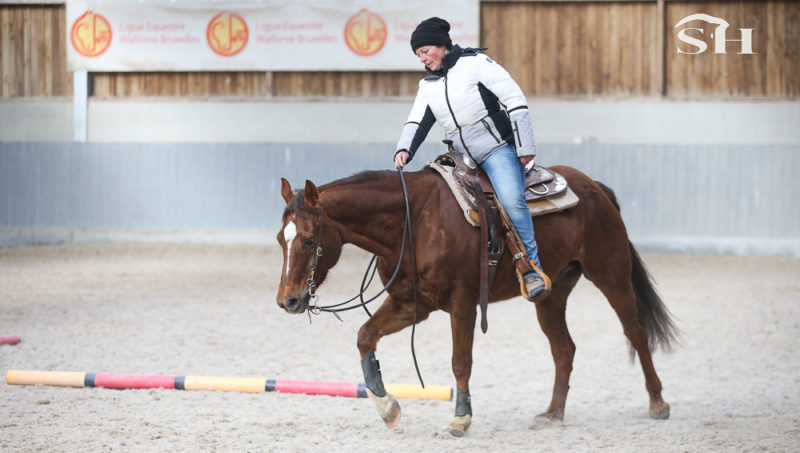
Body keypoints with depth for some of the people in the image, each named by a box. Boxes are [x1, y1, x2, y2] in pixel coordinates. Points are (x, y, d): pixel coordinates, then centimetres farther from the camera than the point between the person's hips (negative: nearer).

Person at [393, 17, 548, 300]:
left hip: (497, 148, -8)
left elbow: (515, 101, -10)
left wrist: (525, 148, -14)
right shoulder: (428, 86, 13)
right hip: (464, 158, 8)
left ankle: (533, 270, -24)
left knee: (511, 200, -28)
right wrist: (405, 150, -15)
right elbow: (417, 123, 8)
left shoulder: (476, 64, -7)